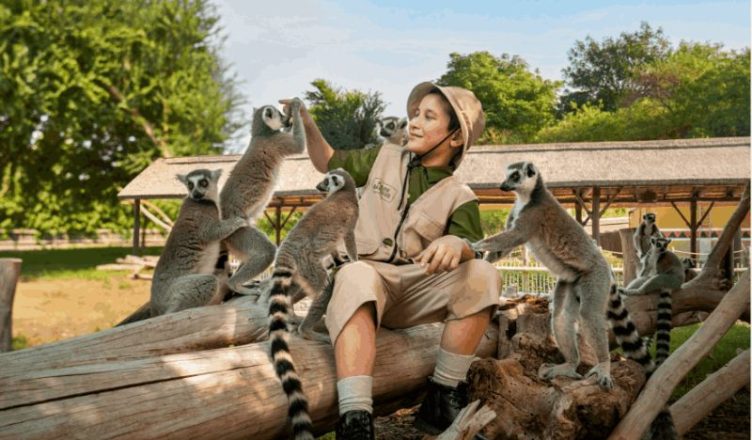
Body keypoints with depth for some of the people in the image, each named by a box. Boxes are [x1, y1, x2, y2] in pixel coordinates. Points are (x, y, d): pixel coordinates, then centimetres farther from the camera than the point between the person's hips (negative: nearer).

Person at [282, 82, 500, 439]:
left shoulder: (459, 197, 4)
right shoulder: (384, 158, 13)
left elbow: (474, 249, -13)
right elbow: (328, 163, 26)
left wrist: (455, 244, -38)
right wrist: (308, 125, 8)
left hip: (418, 288, 0)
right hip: (369, 276, 0)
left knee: (482, 276, -28)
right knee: (355, 276, -38)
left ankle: (441, 401, -19)